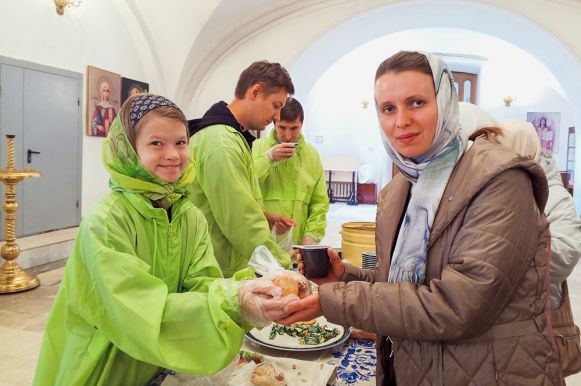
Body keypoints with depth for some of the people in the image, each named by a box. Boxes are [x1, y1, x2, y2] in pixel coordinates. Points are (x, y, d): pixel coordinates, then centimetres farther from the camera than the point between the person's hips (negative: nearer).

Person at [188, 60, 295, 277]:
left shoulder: (231, 135, 11)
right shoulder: (222, 144, -22)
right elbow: (242, 223, -24)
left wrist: (264, 217, 7)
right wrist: (285, 265, -16)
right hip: (221, 275, -9)